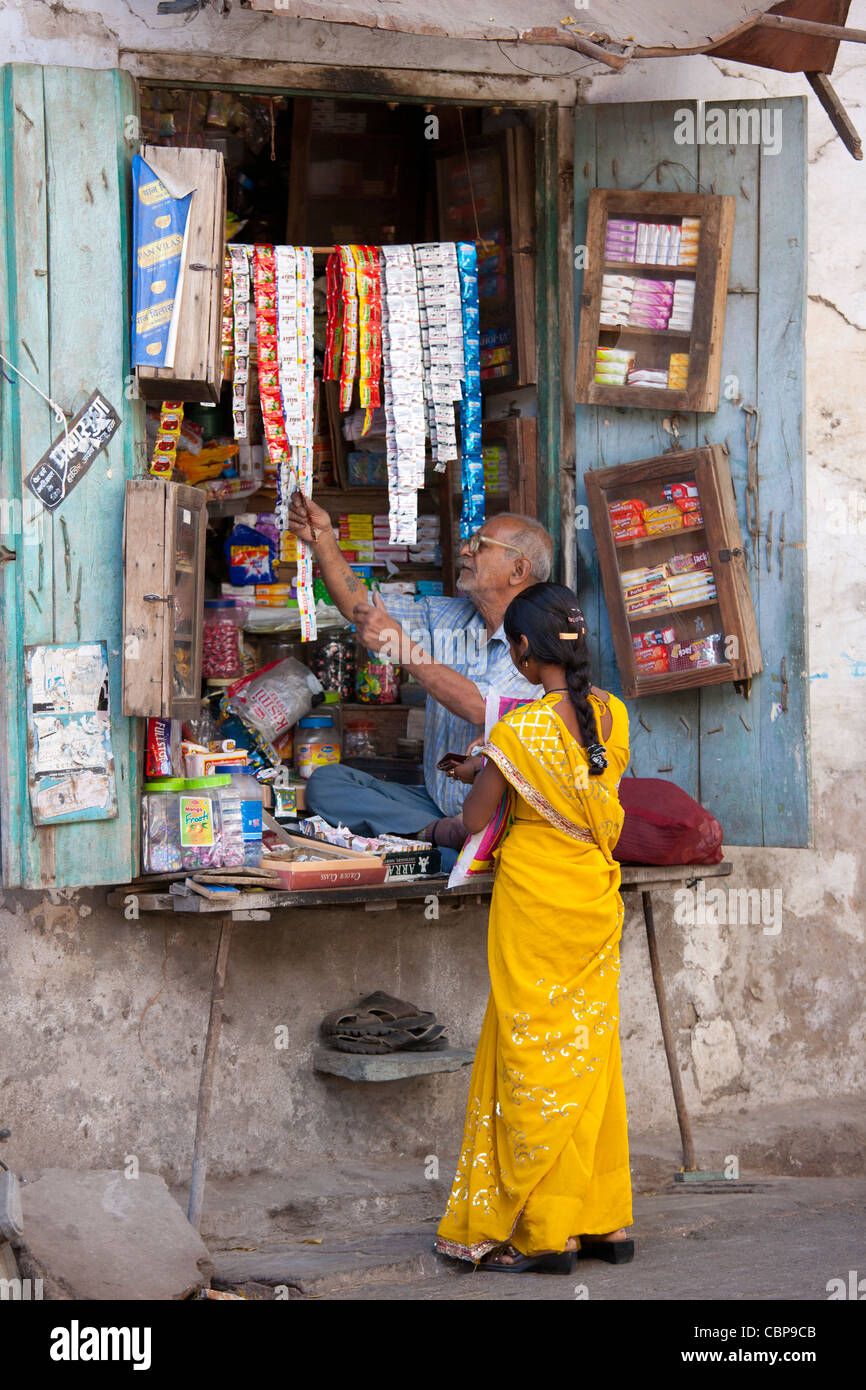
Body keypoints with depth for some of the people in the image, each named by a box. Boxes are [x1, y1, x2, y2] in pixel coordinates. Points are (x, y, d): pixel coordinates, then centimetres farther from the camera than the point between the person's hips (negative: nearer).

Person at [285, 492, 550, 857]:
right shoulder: (448, 617, 11)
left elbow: (481, 708, -24)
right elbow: (360, 606, 12)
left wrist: (399, 644, -21)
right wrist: (323, 541, -2)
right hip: (436, 805, 7)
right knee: (326, 783, -8)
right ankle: (437, 831, -20)